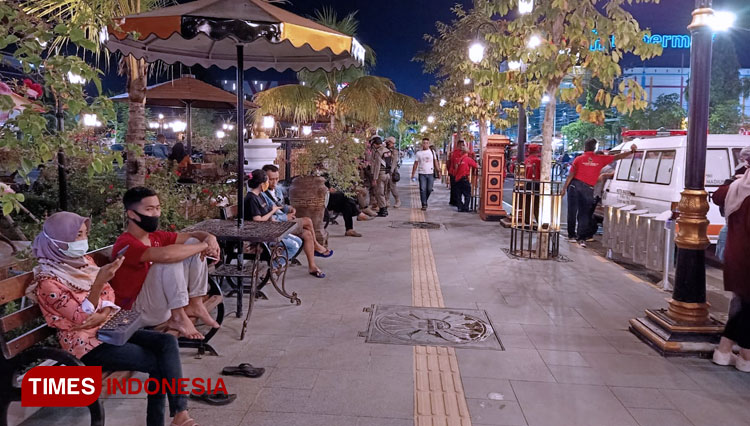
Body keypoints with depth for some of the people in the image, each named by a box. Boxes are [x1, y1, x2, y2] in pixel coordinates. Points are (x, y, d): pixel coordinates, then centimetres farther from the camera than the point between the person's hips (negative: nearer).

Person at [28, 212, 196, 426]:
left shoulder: (85, 261, 7)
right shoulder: (48, 281, -15)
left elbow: (108, 294, 12)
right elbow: (81, 318, -20)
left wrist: (104, 313, -11)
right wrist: (99, 281, -34)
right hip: (85, 343, -7)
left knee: (167, 342, -16)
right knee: (158, 363, -18)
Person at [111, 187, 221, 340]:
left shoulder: (155, 237, 4)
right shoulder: (125, 244, -22)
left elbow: (192, 235, 12)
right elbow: (165, 254, -39)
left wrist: (209, 238, -12)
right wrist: (203, 245, -26)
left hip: (160, 298, 9)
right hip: (139, 311, -8)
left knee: (194, 244, 1)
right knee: (171, 260, -31)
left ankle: (195, 304, -2)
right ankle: (178, 318, -20)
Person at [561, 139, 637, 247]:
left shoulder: (579, 159, 3)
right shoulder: (600, 159, 5)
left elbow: (571, 175, -1)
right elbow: (617, 157, 10)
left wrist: (564, 188, 3)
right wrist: (631, 152, 19)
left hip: (575, 185, 0)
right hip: (588, 189, 0)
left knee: (572, 212, 7)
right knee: (584, 214, 6)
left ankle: (571, 235, 12)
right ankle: (581, 238, 1)